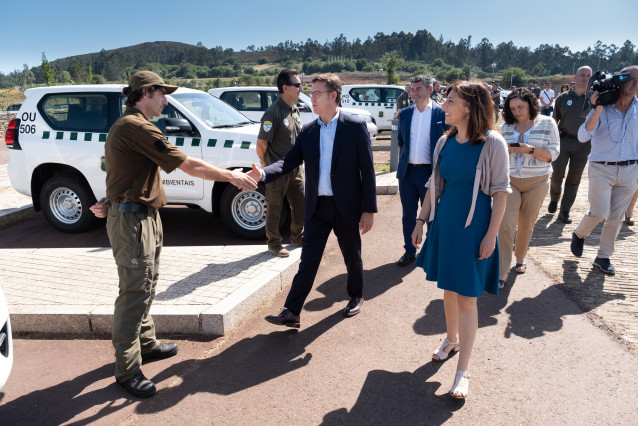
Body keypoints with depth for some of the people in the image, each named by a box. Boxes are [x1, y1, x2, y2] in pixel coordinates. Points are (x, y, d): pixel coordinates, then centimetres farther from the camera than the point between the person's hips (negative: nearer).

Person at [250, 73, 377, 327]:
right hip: (317, 207, 3)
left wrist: (369, 209, -10)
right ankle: (291, 312, 7)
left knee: (352, 257, 15)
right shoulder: (308, 131, 6)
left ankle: (356, 296, 39)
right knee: (308, 261, 3)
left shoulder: (355, 127, -6)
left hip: (347, 206, -2)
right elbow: (289, 162, -1)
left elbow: (367, 170, -7)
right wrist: (263, 173, -20)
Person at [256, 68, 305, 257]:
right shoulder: (273, 113, -19)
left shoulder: (295, 110, 8)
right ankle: (274, 243, 20)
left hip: (295, 169, 8)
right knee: (274, 209, 6)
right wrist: (265, 164, -3)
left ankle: (297, 236, 36)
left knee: (301, 204, 17)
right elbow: (261, 144, -17)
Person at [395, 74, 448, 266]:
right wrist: (405, 156, 13)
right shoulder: (405, 113, 8)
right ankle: (409, 251, 23)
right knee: (408, 215, 11)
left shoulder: (441, 114, -4)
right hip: (407, 171, 4)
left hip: (429, 172, -4)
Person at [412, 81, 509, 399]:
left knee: (466, 297, 0)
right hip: (444, 222, 5)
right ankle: (452, 339, 42)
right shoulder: (445, 142, 4)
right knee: (448, 289, 18)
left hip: (473, 226, -5)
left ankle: (463, 370, 10)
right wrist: (420, 221, 9)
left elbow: (500, 191, -10)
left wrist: (491, 235, -14)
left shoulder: (492, 143, -12)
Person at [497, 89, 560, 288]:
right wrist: (504, 150, -11)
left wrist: (531, 150, -20)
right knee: (506, 226, -10)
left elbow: (553, 153, -4)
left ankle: (520, 258, 36)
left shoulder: (547, 123, 0)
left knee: (526, 225, 12)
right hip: (509, 181, 0)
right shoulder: (506, 127, 6)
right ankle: (501, 274, -7)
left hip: (536, 182, 0)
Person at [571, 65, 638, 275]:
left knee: (616, 217, 7)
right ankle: (579, 234, 21)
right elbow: (583, 136, -19)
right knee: (600, 213, -11)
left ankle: (603, 257, 20)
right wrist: (598, 109, -25)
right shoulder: (603, 108, -7)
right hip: (602, 169, -4)